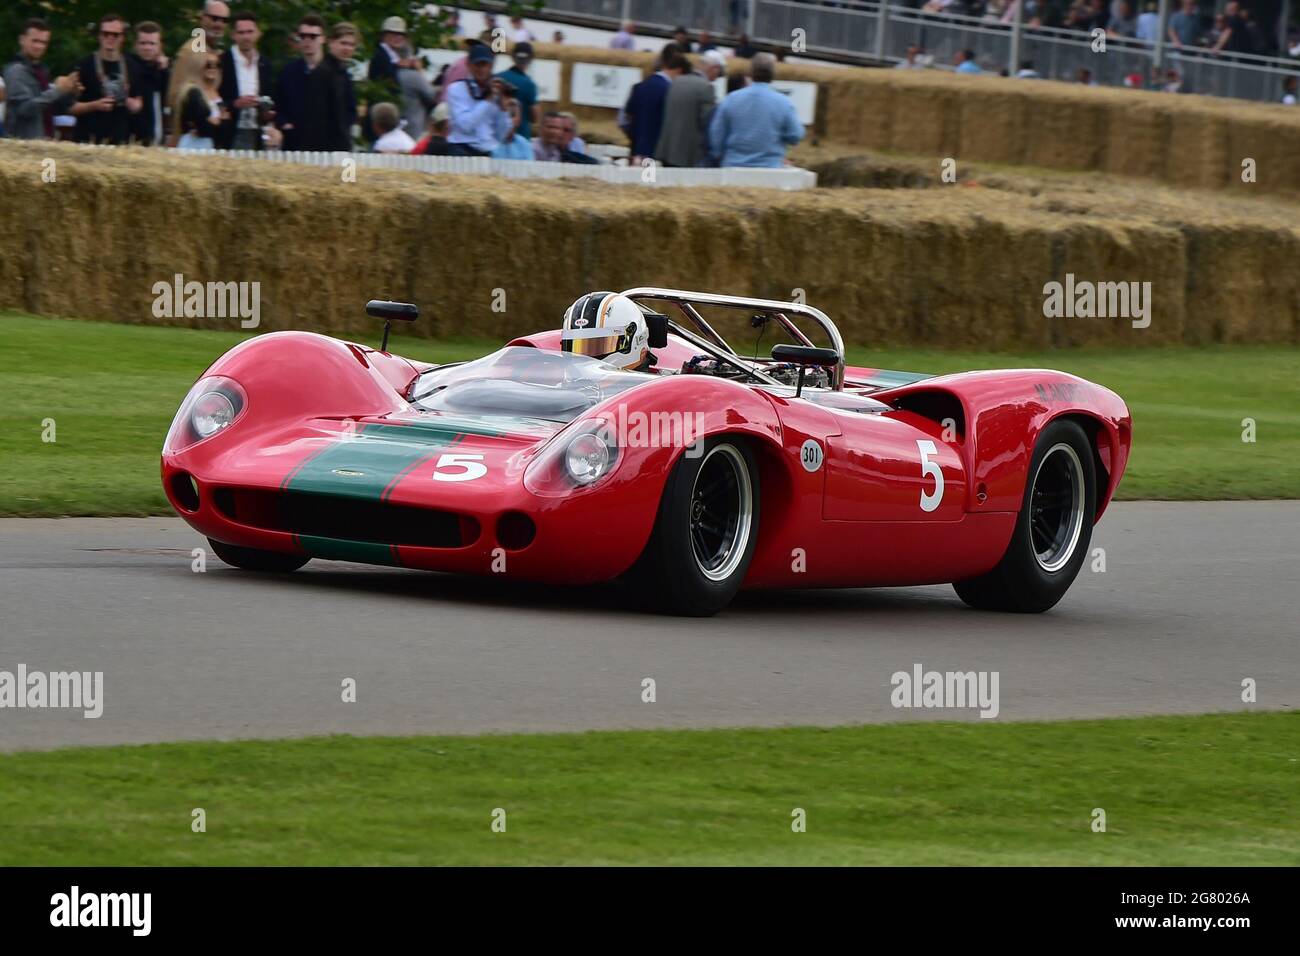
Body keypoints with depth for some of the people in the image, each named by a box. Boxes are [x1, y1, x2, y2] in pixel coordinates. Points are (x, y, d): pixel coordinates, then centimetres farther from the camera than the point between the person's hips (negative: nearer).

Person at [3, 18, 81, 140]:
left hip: (44, 141, 8)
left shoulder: (41, 70, 14)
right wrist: (57, 90, -23)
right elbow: (25, 108, -21)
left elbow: (53, 108, 19)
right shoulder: (16, 70, -11)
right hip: (23, 141, -8)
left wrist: (70, 93, 1)